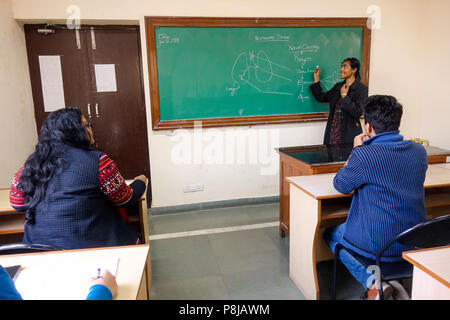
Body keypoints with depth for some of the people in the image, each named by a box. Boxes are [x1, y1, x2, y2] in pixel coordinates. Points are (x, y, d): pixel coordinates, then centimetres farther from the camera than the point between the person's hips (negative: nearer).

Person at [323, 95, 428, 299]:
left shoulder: (364, 155, -23)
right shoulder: (419, 151, -2)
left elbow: (340, 185, -4)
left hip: (380, 246, -7)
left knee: (330, 234, 20)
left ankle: (372, 282, 3)